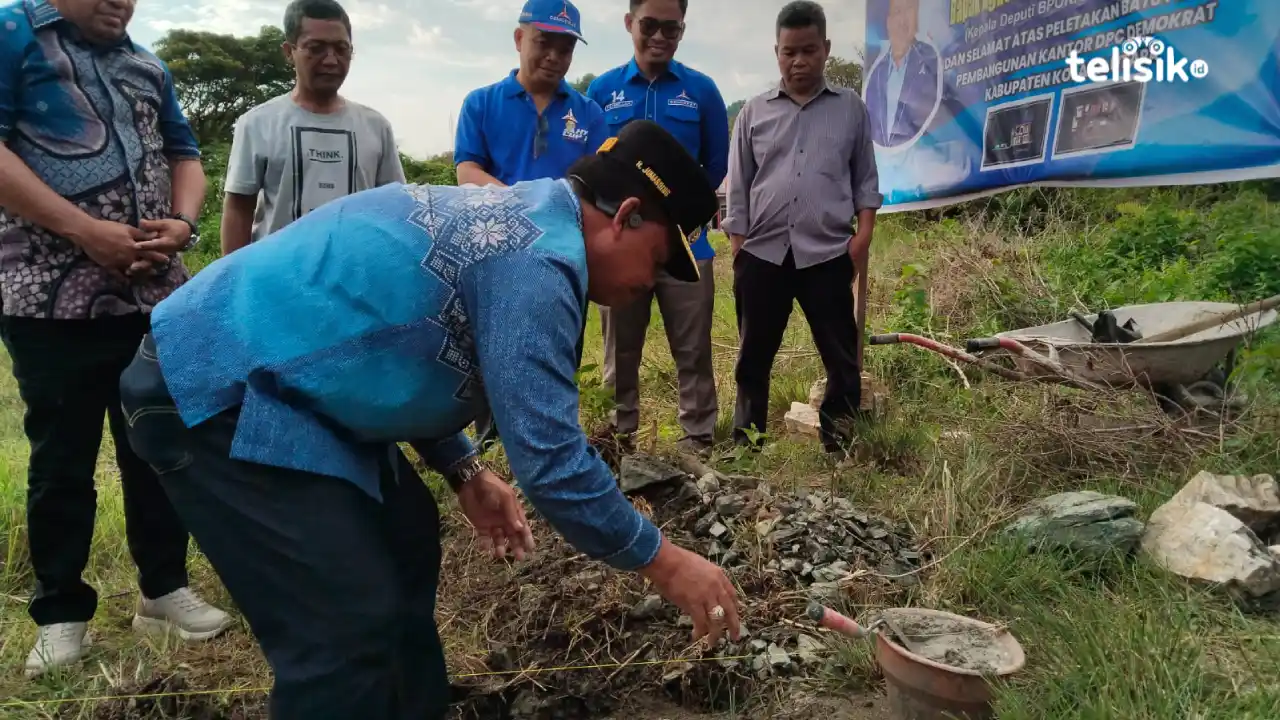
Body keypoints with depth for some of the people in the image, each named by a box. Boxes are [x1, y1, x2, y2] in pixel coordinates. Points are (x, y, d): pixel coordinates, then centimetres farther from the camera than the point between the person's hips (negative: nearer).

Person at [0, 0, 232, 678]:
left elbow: (183, 155, 19)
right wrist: (85, 229, -17)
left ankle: (164, 588, 24)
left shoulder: (148, 67, 18)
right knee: (61, 458, 5)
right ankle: (61, 612, 19)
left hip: (155, 294, 5)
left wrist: (181, 223, -2)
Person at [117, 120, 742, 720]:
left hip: (254, 367, 11)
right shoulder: (535, 259, -21)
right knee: (350, 627, -12)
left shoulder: (507, 216, 11)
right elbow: (551, 458, -22)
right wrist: (662, 563, -9)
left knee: (405, 542, 15)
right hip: (213, 389, -10)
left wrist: (464, 472, 19)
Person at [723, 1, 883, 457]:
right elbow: (738, 185, 10)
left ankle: (841, 448, 17)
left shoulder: (851, 109, 8)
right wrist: (737, 244, 3)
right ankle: (745, 447, 22)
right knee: (753, 357, 9)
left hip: (828, 254, -1)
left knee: (841, 358, 4)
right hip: (762, 253, 1)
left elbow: (865, 179, 10)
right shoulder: (754, 112, 9)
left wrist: (864, 233, -2)